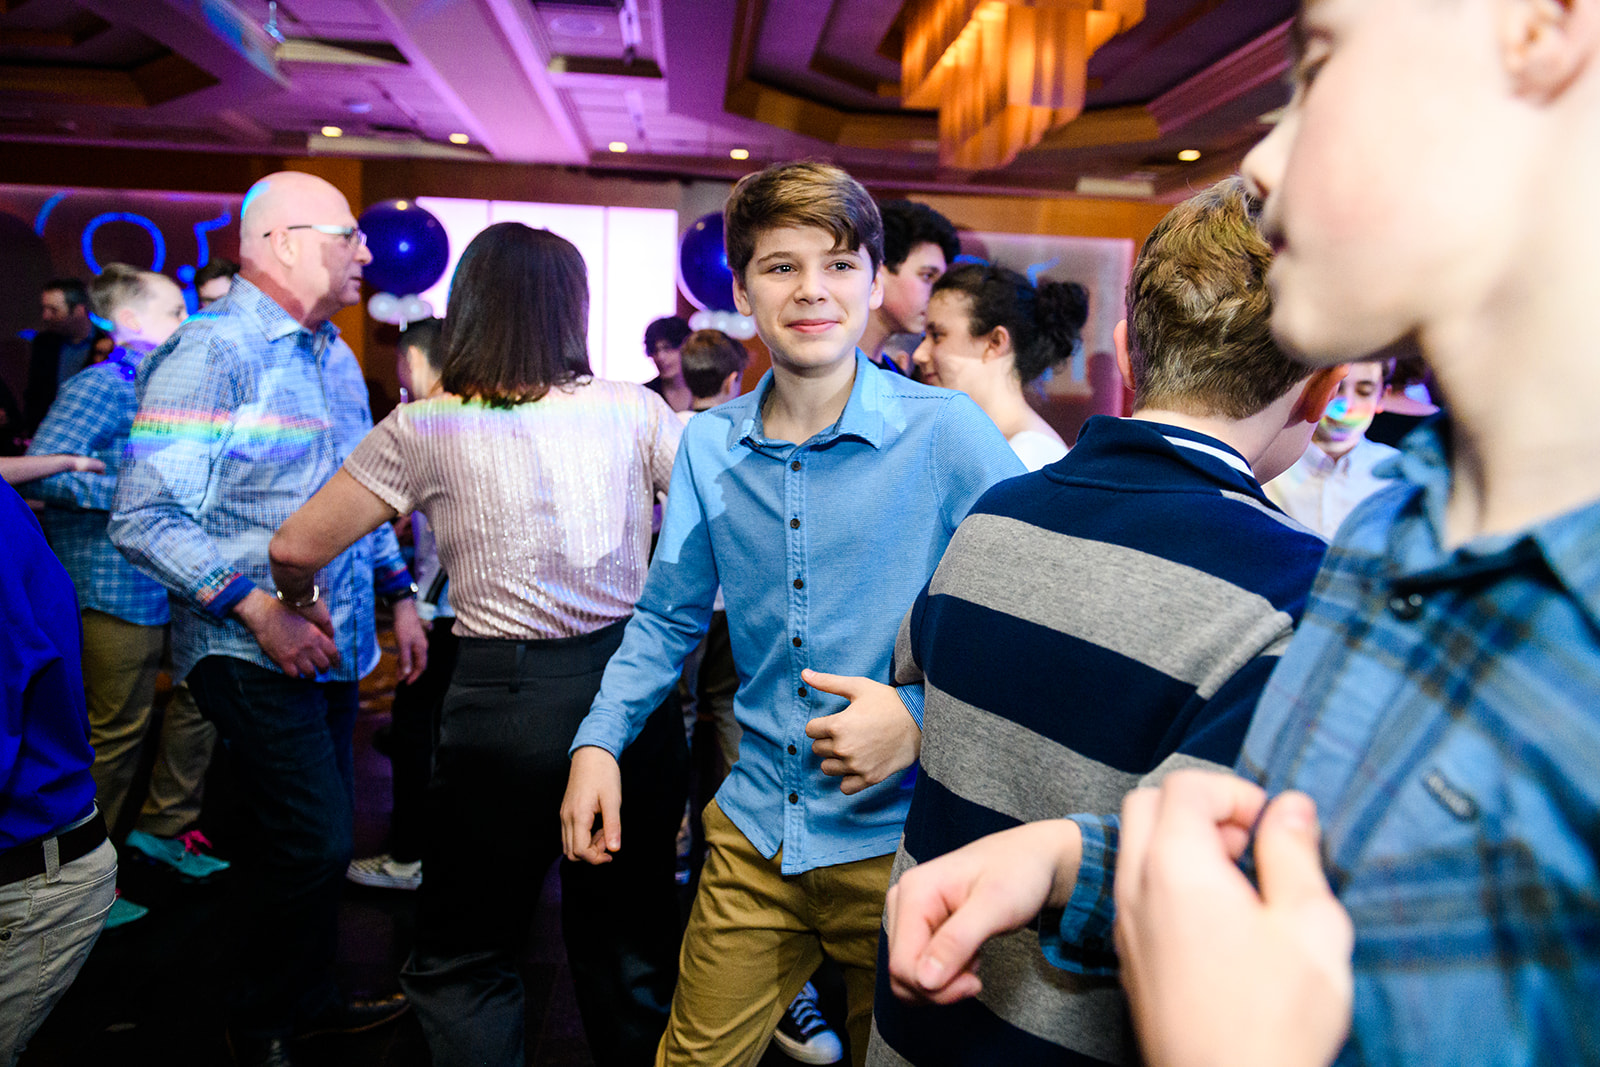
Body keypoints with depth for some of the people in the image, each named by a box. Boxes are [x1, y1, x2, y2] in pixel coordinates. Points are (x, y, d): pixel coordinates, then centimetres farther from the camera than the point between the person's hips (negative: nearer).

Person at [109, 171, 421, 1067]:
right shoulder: (211, 354, -12)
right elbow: (147, 518, -17)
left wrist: (399, 591, 12)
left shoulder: (338, 360, 13)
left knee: (318, 840, 16)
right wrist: (260, 607, -22)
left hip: (337, 647, 8)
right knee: (313, 843, -5)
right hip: (252, 654, -7)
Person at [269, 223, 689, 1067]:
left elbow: (297, 547, -2)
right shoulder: (633, 409, -1)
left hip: (501, 699, -2)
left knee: (464, 959, 18)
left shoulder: (426, 428, -4)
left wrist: (300, 601, 19)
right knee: (630, 943, 19)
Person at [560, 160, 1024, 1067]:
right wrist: (598, 742, 0)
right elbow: (670, 616, 10)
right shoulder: (709, 446, 0)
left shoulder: (948, 432, -13)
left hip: (904, 839, -3)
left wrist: (918, 716, -20)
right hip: (755, 832, 3)